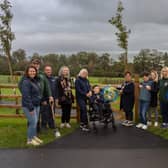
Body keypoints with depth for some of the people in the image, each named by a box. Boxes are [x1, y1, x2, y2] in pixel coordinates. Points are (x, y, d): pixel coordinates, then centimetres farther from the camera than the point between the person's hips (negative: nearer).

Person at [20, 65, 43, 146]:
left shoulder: (36, 80, 9)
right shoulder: (26, 82, -17)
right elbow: (26, 96, -22)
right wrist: (30, 108, -23)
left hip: (37, 105, 8)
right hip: (29, 106, -8)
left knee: (35, 122, 14)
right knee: (33, 122, -5)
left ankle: (34, 136, 29)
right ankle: (30, 140, 9)